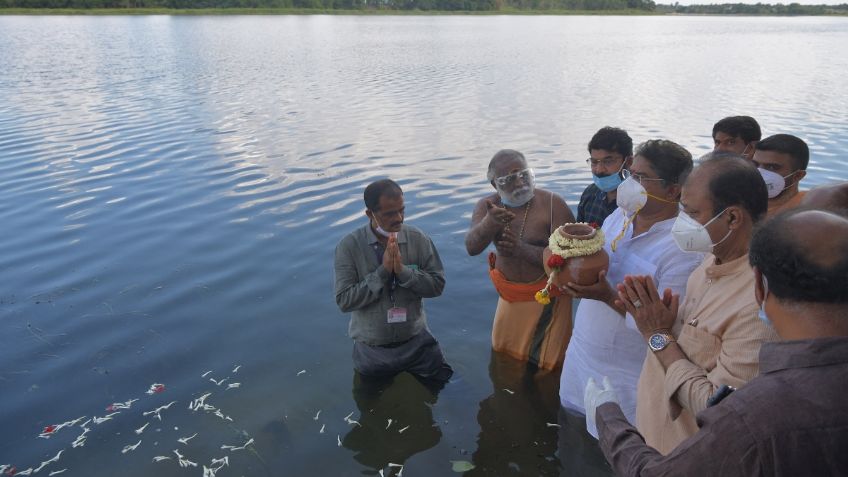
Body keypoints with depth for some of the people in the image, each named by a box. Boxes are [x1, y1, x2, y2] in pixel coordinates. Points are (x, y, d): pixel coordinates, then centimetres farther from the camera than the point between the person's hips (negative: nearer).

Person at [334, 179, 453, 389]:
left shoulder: (418, 239, -12)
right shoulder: (349, 246, -17)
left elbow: (437, 284, -10)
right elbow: (344, 300, -20)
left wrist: (402, 270, -26)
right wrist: (382, 272, -27)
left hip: (416, 342, 1)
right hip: (372, 349, -1)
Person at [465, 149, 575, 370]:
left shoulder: (553, 204, -18)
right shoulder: (487, 206, -6)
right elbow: (472, 248, -21)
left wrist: (522, 249, -33)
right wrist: (491, 222, -40)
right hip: (509, 296, 4)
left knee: (549, 362, 7)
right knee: (503, 353, 21)